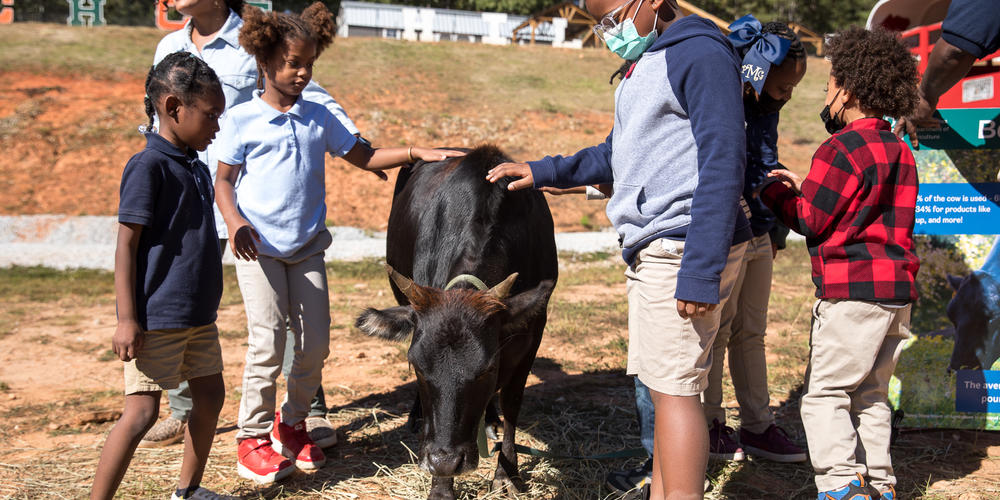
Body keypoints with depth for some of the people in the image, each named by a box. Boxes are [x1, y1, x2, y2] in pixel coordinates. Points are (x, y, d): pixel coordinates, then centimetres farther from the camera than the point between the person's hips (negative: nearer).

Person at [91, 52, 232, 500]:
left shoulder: (196, 168, 11)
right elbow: (126, 246, -16)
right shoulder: (148, 166, -14)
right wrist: (127, 319, -19)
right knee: (141, 412, -7)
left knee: (210, 396, 15)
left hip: (198, 314, 9)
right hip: (156, 318, -9)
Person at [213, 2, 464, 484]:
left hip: (307, 247, 4)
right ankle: (252, 437, 6)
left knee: (315, 342, 3)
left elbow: (364, 156, 11)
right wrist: (235, 222, -18)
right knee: (267, 341, -9)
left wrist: (416, 152, 0)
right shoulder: (241, 120, -4)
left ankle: (291, 423, 24)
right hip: (258, 246, -4)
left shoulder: (319, 117, 6)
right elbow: (223, 179, -1)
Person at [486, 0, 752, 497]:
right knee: (664, 385, 12)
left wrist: (700, 270, -23)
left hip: (683, 249, -9)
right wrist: (543, 172, 24)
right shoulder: (641, 64, 20)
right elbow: (616, 156, 31)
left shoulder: (701, 53, -10)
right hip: (649, 251, 9)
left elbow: (723, 164, -18)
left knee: (672, 388, -8)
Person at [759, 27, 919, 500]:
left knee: (825, 392, -3)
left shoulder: (840, 149, -11)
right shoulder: (900, 151, 16)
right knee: (872, 393, 16)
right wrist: (805, 188, 21)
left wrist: (772, 191, 9)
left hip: (851, 288, -9)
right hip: (898, 288, 9)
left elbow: (810, 220, -8)